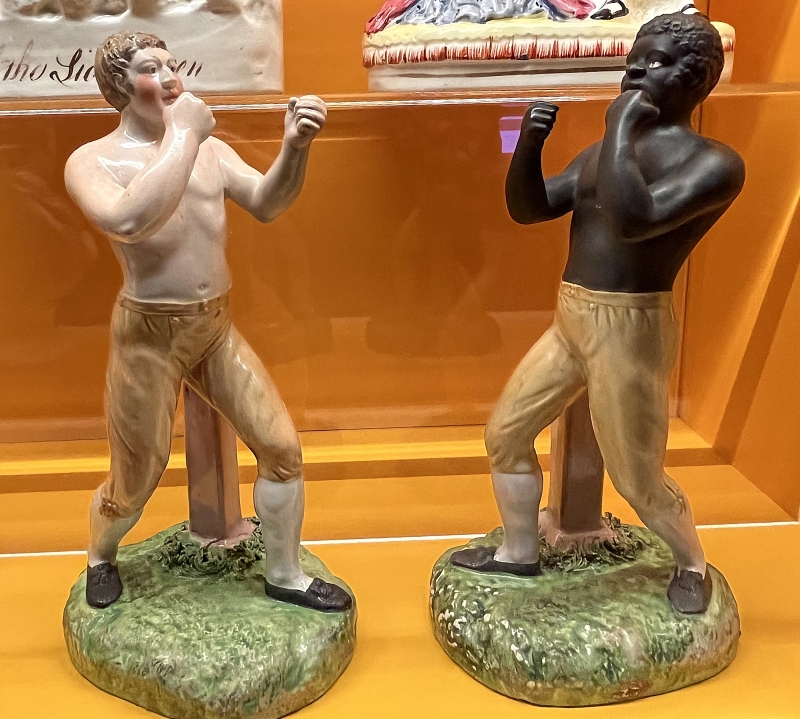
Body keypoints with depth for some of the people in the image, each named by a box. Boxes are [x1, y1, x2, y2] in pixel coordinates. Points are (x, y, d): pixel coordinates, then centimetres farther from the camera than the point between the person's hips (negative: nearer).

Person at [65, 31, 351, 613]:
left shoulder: (210, 148, 7)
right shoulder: (92, 161, -8)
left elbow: (266, 204, -6)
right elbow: (127, 221, -29)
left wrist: (294, 146, -24)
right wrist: (183, 135, -23)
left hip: (217, 327, 5)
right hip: (148, 334, -4)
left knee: (282, 446, 0)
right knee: (134, 483, 9)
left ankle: (285, 576, 21)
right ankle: (101, 558, 43)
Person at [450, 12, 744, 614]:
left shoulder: (715, 163, -12)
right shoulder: (605, 153, 12)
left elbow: (632, 220, -29)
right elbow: (527, 209, 9)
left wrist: (622, 124, -19)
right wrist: (530, 142, -8)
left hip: (630, 329, -8)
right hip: (571, 322, 8)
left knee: (638, 478, 3)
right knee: (506, 431, 13)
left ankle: (693, 565, 33)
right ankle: (520, 553, 33)